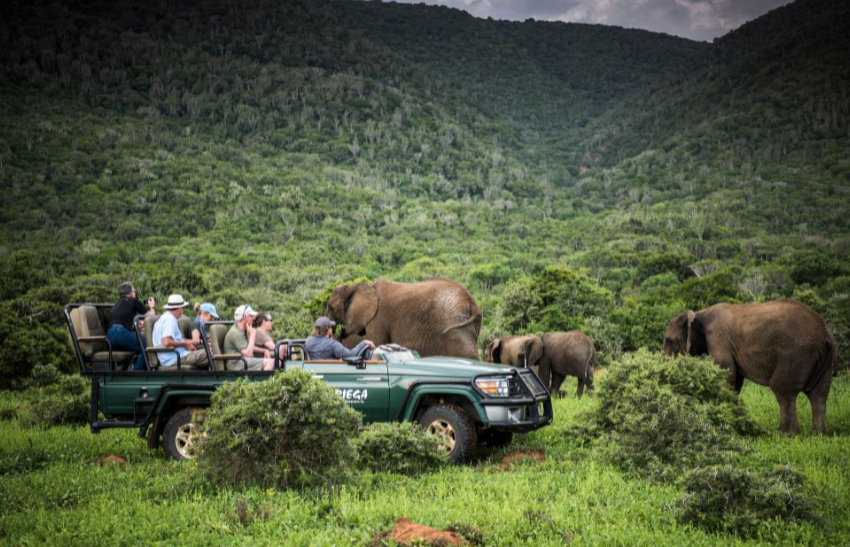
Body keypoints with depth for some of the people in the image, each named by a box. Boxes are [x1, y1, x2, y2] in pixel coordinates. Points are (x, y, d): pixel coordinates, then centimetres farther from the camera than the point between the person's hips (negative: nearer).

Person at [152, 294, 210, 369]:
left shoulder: (164, 317, 21)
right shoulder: (170, 319, -11)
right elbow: (166, 342, -25)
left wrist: (186, 342, 19)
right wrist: (184, 344, -11)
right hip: (175, 359, -11)